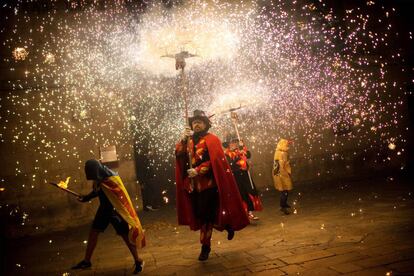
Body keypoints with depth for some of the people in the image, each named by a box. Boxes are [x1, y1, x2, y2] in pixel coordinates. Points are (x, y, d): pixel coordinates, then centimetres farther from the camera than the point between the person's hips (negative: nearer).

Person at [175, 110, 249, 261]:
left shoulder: (211, 139, -2)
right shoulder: (188, 141, 16)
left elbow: (215, 161, -14)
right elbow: (179, 154, -1)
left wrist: (197, 170, -21)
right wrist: (183, 139, -16)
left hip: (208, 183, -6)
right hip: (193, 185, 6)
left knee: (205, 215, -6)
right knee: (199, 215, 10)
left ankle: (205, 246, 9)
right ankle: (227, 225, 30)